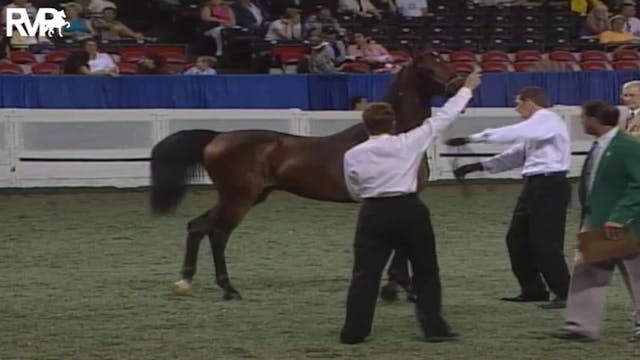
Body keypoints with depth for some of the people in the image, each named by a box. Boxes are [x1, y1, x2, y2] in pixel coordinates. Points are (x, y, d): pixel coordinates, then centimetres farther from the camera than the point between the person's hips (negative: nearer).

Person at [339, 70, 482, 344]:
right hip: (410, 211, -1)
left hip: (373, 214, 1)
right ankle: (434, 327, 10)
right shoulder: (409, 143, -5)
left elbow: (355, 192, 10)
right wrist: (467, 88, 11)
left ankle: (353, 331, 0)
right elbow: (443, 118, 1)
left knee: (365, 274, 4)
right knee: (426, 272, 12)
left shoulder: (353, 155, -2)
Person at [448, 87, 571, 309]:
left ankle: (564, 293, -1)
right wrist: (480, 166, 13)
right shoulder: (535, 125, 18)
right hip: (535, 185, 10)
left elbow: (510, 134, -22)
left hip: (550, 187, -10)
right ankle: (533, 289, 22)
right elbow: (517, 154, 20)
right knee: (517, 238, 12)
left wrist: (470, 139, -21)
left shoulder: (547, 120, -12)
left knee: (546, 242, -9)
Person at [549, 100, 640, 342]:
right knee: (585, 272, 4)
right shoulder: (599, 147, 10)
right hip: (595, 221, 9)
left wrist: (618, 217, -27)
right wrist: (586, 217, 13)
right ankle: (581, 325, 6)